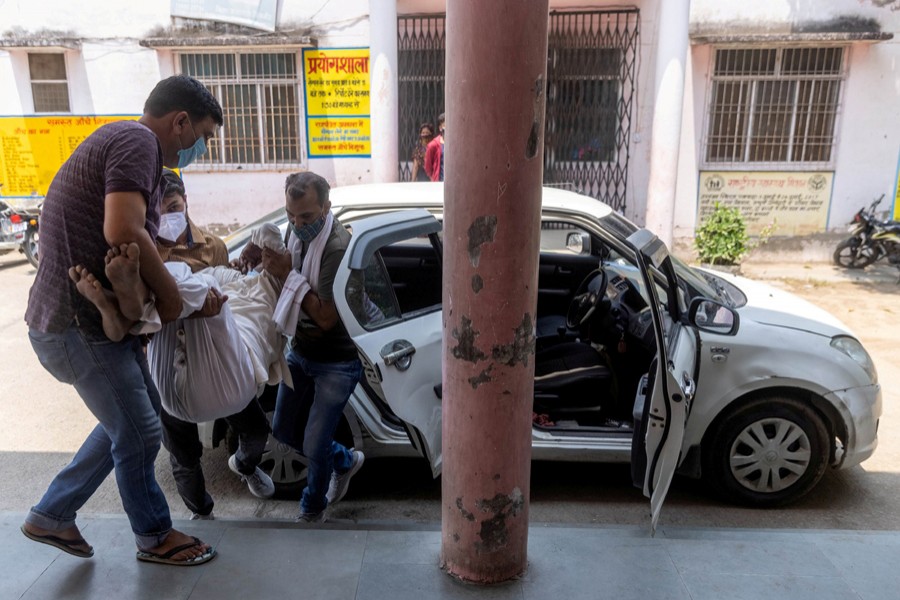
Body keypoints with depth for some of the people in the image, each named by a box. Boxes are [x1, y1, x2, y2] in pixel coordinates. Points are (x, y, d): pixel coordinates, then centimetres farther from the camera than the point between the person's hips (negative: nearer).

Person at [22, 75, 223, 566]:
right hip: (80, 326, -10)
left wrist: (193, 296, 4)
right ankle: (154, 538, 26)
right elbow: (123, 232, -30)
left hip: (98, 318, 10)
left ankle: (52, 516, 35)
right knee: (140, 434, 4)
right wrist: (172, 296, -15)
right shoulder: (137, 140, -15)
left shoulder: (117, 141, 18)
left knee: (133, 419, 22)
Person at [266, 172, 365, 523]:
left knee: (314, 447, 0)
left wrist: (290, 274, -26)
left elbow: (326, 317, -26)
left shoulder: (338, 247, -27)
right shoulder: (297, 231, -3)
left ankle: (313, 508, 30)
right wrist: (268, 258, -7)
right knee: (284, 431, 18)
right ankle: (345, 461, 42)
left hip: (337, 363, -8)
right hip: (301, 352, 8)